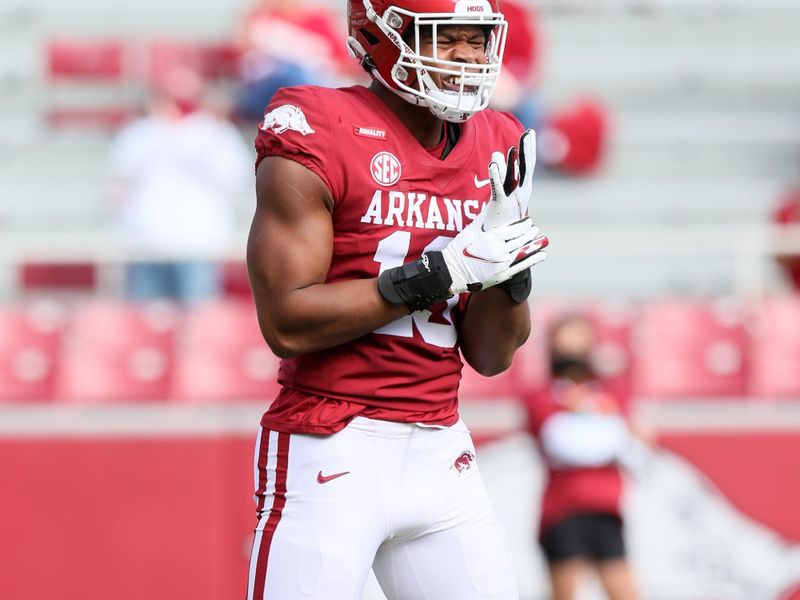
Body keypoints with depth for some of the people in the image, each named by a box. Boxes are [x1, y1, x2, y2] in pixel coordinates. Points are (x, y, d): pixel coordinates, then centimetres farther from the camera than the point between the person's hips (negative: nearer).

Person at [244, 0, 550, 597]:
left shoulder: (491, 153, 10)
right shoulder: (320, 136, -9)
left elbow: (491, 356, 12)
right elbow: (286, 323, -17)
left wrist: (509, 265, -7)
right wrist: (438, 273, -18)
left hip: (441, 454, 6)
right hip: (331, 451, -6)